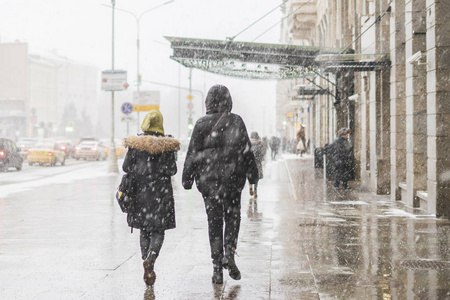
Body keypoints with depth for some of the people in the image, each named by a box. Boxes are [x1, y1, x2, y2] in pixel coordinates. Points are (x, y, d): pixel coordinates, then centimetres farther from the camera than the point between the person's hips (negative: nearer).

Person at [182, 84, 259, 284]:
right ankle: (229, 252, -7)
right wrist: (253, 175, 8)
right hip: (232, 178, 0)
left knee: (214, 222, 6)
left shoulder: (201, 124, -3)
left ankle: (217, 267, 5)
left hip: (208, 179, 0)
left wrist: (187, 178, 6)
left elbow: (193, 154, -2)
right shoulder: (235, 121, -2)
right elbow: (246, 150, 0)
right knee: (232, 216, 15)